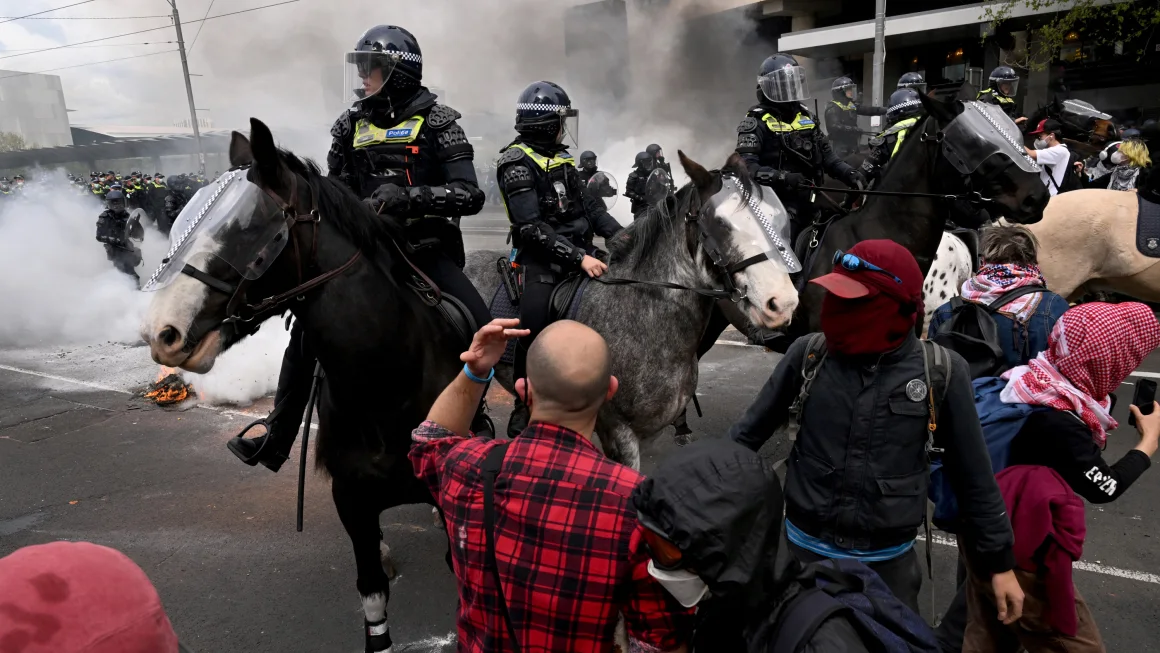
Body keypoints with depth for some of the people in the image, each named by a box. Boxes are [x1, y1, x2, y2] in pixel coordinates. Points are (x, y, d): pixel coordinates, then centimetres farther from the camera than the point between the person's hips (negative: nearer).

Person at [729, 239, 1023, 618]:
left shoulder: (941, 373, -11)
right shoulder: (808, 354, -10)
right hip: (804, 550, 1)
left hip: (889, 562, 0)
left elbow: (973, 477, 0)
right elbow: (749, 432, 1)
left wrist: (998, 560, 6)